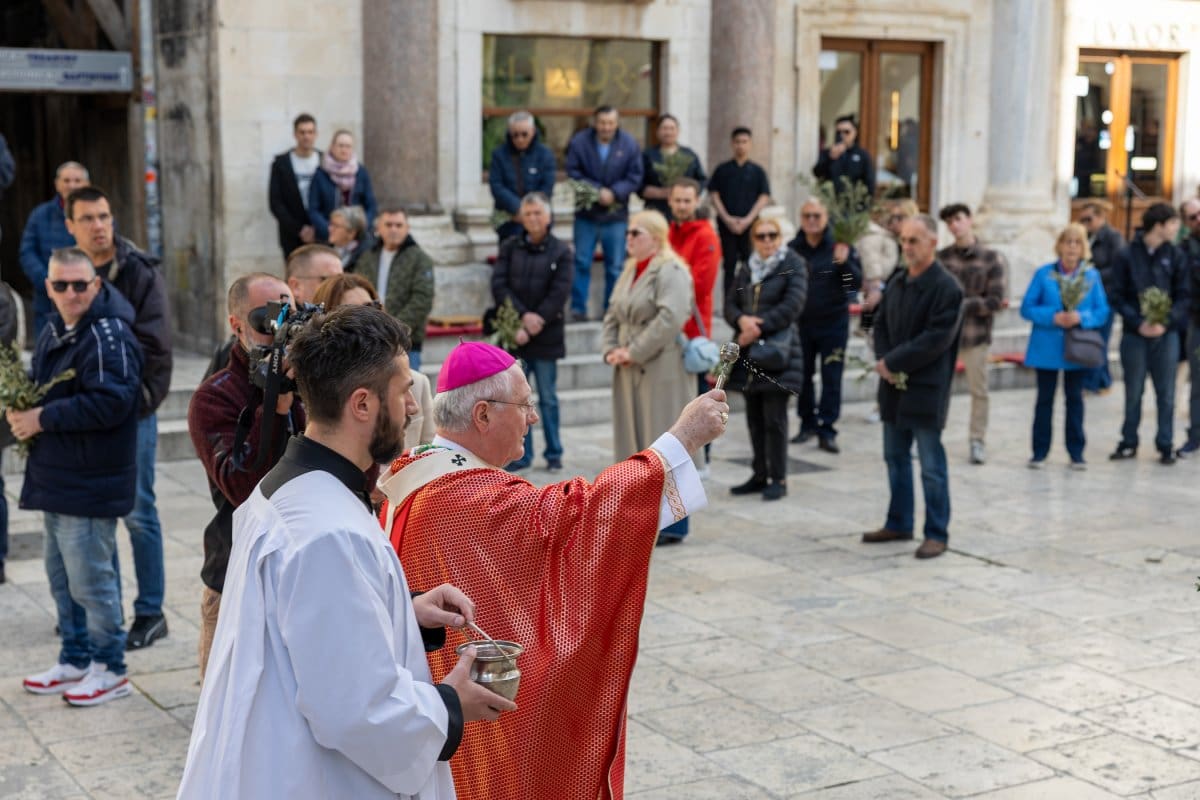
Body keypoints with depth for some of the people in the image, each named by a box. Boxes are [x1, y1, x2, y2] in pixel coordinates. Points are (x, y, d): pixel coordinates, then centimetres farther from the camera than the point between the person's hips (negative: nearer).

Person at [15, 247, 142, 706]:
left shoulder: (108, 336, -18)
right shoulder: (54, 331, 13)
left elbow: (110, 403, -26)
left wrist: (43, 418, -20)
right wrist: (23, 410, 1)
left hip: (90, 484, -10)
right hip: (55, 478, 10)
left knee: (90, 578, -3)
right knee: (61, 575, 18)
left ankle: (109, 669, 12)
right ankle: (76, 660, 32)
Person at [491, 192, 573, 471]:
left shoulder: (561, 252, 0)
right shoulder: (510, 248, 7)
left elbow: (559, 293, -8)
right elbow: (499, 285, -1)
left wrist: (530, 328, -14)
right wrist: (523, 315, -15)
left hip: (546, 336, -2)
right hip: (513, 334, 2)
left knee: (548, 398, 5)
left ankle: (554, 453, 15)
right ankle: (521, 454, 12)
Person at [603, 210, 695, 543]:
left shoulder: (671, 272, -11)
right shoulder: (630, 271, 17)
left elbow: (670, 318, -23)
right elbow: (613, 315, 18)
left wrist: (634, 352, -19)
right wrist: (610, 349, 1)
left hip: (661, 372, -9)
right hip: (629, 373, 9)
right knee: (635, 443, 12)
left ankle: (671, 525, 4)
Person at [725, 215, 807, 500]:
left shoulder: (794, 265, -3)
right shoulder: (747, 268, 15)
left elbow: (791, 306, -13)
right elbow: (730, 303, 10)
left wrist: (759, 327, -16)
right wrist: (742, 320, -12)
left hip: (778, 350, -6)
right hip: (748, 352, 6)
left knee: (774, 418, -5)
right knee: (754, 418, 9)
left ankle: (778, 478, 3)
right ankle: (760, 475, 18)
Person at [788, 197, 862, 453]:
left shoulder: (841, 246, -5)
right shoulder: (792, 249, 1)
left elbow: (857, 283, -9)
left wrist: (845, 263, -27)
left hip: (833, 324, -2)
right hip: (800, 323, 2)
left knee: (831, 379, -1)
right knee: (803, 375, 11)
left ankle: (827, 430, 3)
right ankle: (807, 423, 25)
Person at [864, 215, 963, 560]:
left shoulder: (947, 288, -12)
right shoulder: (896, 282, 11)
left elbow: (936, 339, -18)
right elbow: (880, 324, 13)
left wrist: (893, 362, -15)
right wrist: (885, 364, -4)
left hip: (926, 389, -7)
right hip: (893, 385, 7)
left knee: (931, 465, -1)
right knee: (896, 457, 15)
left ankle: (937, 533, 6)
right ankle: (899, 523, 27)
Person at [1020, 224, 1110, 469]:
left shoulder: (1092, 276, 1)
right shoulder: (1044, 274, -3)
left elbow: (1102, 311, -1)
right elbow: (1027, 308, -3)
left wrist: (1081, 318, -19)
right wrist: (1053, 317, -17)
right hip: (1047, 347, -1)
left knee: (1075, 398, 9)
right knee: (1045, 398, 7)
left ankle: (1076, 452, 18)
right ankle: (1039, 451, 14)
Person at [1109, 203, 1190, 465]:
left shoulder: (1176, 256, 2)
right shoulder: (1126, 255, -3)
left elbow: (1184, 296, 0)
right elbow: (1117, 296, -3)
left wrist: (1167, 323, -14)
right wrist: (1138, 323, -14)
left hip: (1166, 334, 1)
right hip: (1134, 335, -1)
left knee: (1166, 393, 5)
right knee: (1133, 392, 8)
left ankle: (1165, 445, 13)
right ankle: (1129, 442, 19)